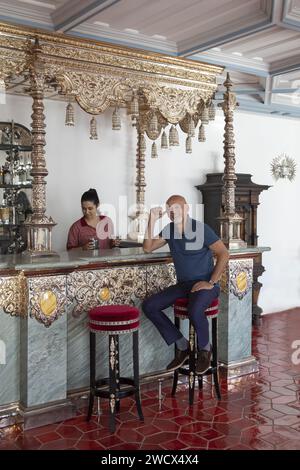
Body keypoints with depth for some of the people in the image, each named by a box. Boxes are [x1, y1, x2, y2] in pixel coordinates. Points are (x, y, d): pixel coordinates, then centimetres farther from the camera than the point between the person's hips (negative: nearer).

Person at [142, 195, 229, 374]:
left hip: (204, 284, -6)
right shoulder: (169, 230, 6)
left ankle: (205, 350, -5)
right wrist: (152, 221, -6)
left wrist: (211, 282, -18)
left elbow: (224, 254, -14)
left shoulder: (201, 229, -12)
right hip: (183, 284, 7)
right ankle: (182, 346, 1)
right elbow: (148, 248, 3)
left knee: (194, 310, -37)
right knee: (149, 306, -10)